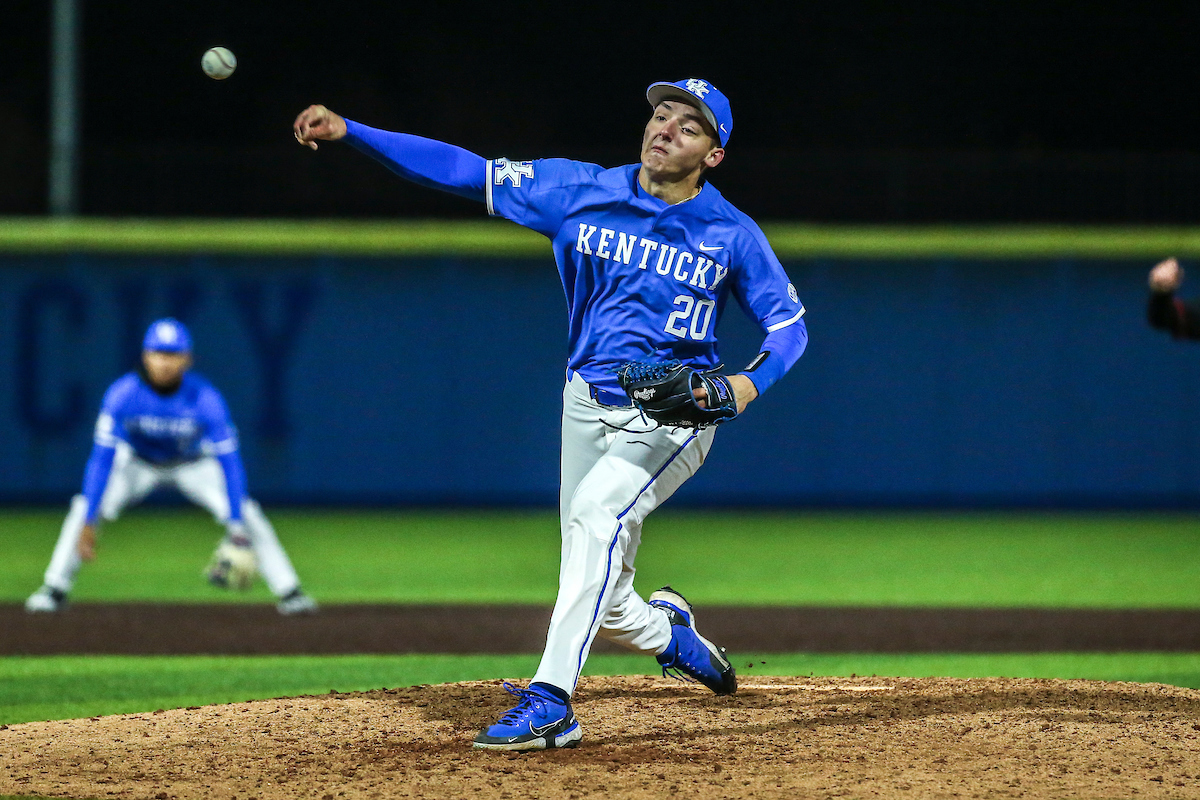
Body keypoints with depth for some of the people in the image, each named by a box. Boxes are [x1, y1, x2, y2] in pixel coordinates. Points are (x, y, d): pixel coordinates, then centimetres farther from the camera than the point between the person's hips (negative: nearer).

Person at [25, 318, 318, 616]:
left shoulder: (206, 399, -32)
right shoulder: (122, 395, -32)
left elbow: (229, 462, -30)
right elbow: (102, 458, -31)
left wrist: (237, 529, -38)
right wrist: (88, 523, -38)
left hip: (193, 465, 0)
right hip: (138, 462, 0)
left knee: (247, 514, -17)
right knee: (84, 510, -20)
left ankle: (289, 592, -5)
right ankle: (55, 589, -4)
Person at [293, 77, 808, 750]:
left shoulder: (732, 235, -6)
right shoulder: (583, 192, -2)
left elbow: (790, 322, 0)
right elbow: (466, 171, -5)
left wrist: (751, 383, -22)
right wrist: (347, 131, -13)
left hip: (673, 417, -4)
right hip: (588, 407, 4)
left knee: (599, 509, -33)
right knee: (602, 603, 5)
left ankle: (550, 699, -37)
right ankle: (668, 633, 43)